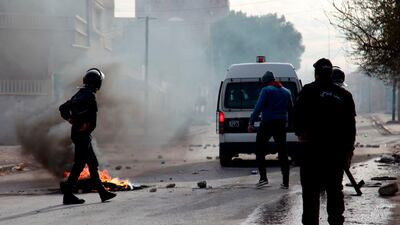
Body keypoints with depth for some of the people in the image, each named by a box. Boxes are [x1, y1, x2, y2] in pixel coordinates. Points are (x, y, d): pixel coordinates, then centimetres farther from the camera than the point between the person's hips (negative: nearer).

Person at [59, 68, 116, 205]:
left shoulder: (81, 94, 14)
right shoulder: (89, 95, -14)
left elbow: (63, 108, 16)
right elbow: (75, 105, -31)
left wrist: (70, 119, 5)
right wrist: (81, 123, -21)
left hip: (77, 133, 10)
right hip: (82, 134, -10)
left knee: (93, 164, 14)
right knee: (79, 165, -6)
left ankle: (102, 193, 19)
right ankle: (68, 195, -4)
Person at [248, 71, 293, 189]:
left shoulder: (266, 90, -7)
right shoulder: (286, 92, 14)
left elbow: (258, 107, -14)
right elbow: (290, 109, 20)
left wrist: (251, 122, -14)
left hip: (267, 124, -5)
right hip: (281, 124, 5)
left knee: (259, 149, 6)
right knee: (282, 152, 5)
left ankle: (263, 178, -4)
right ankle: (285, 182, 2)